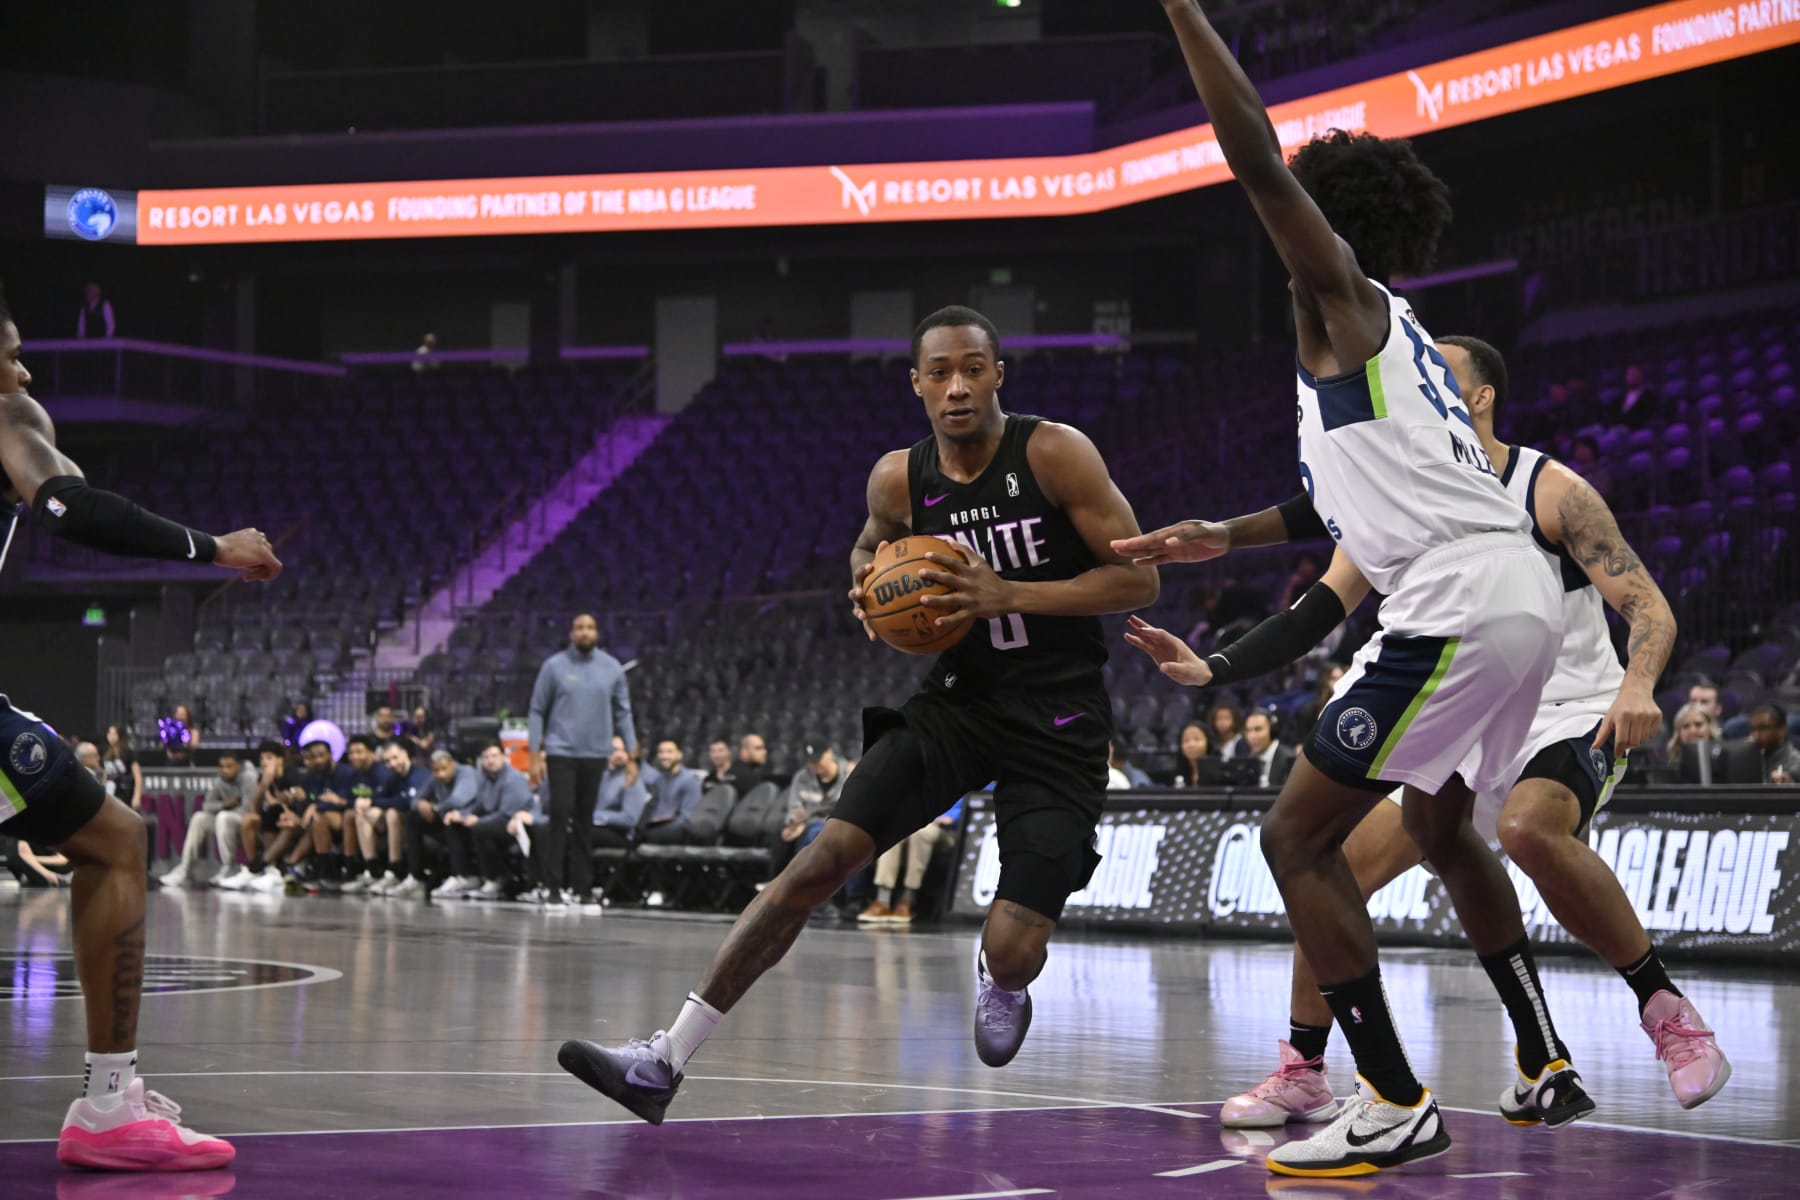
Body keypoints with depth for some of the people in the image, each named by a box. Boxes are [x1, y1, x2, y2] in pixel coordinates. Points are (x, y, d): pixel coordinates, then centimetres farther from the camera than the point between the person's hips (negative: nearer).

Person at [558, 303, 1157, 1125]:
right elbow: (873, 544, 22)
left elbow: (1139, 579, -12)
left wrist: (1008, 595, -21)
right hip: (960, 696, 3)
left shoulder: (1056, 455, -14)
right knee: (824, 857, -13)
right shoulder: (900, 480, -1)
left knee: (1015, 952, -10)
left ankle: (996, 975, 34)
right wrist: (869, 586, -3)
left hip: (1059, 721, -3)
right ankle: (663, 1064, -13)